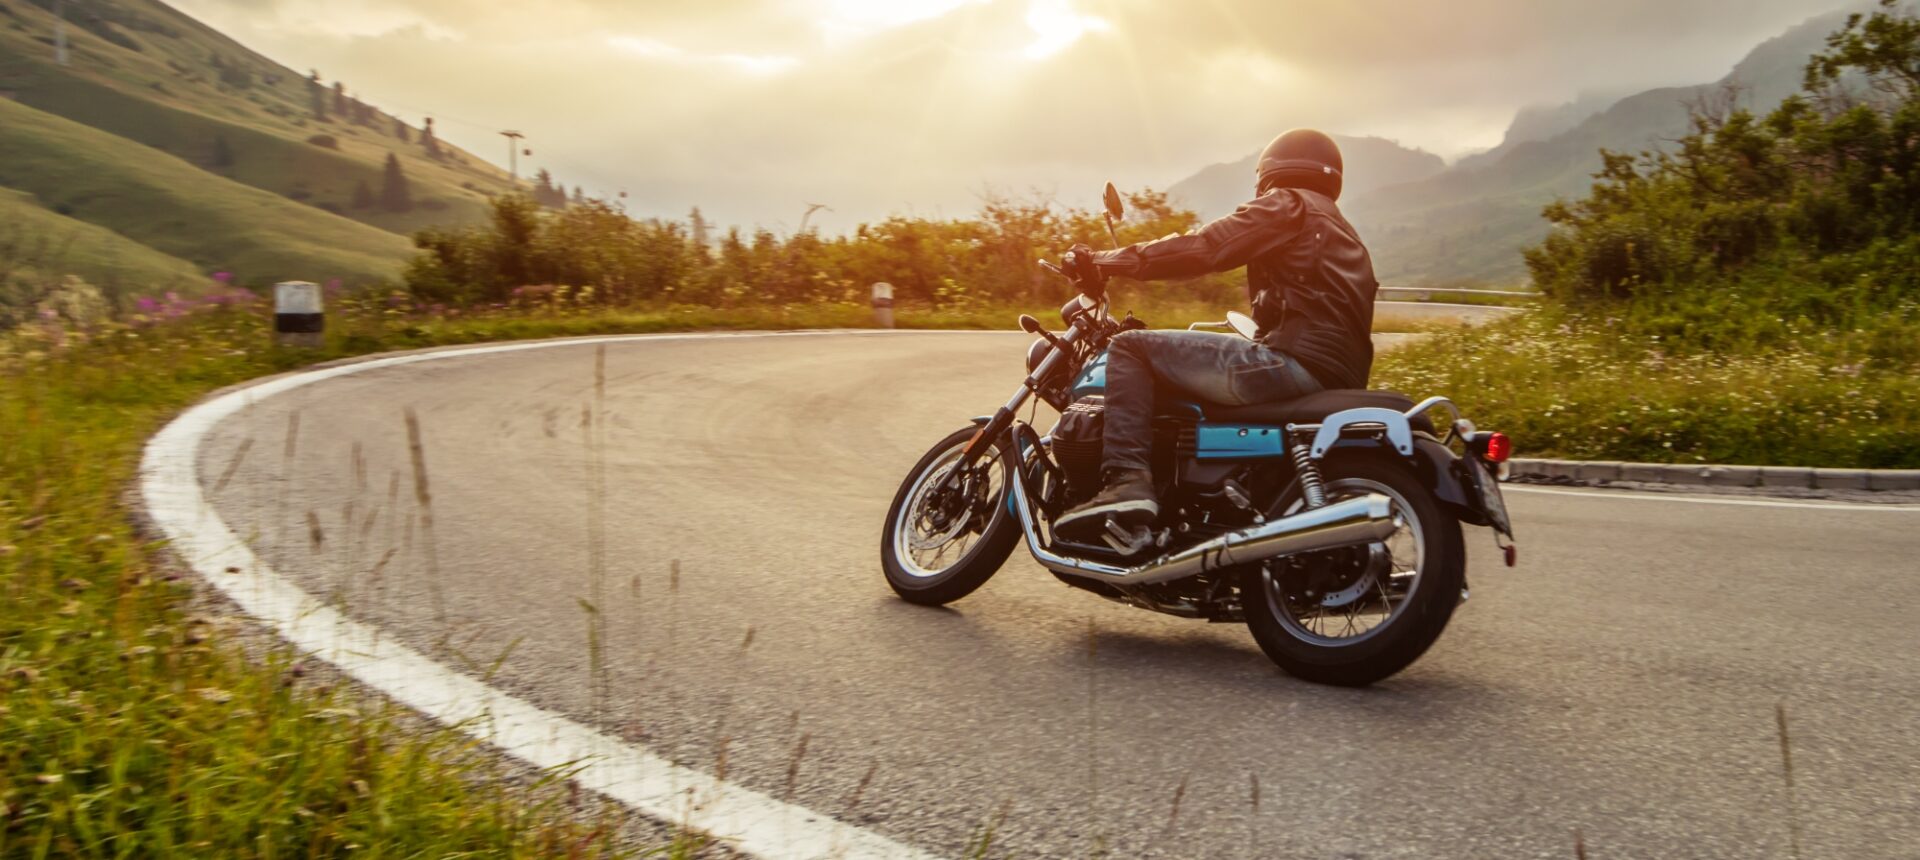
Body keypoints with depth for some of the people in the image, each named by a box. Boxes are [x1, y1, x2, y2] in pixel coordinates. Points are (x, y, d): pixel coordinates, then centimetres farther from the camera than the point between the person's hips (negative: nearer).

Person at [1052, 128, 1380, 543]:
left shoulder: (1286, 206, 4)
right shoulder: (1341, 231, 32)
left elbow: (1201, 248, -8)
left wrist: (1107, 261, -4)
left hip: (1296, 362, -10)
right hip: (1340, 382, 10)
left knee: (1132, 348, -6)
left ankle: (1126, 481, -24)